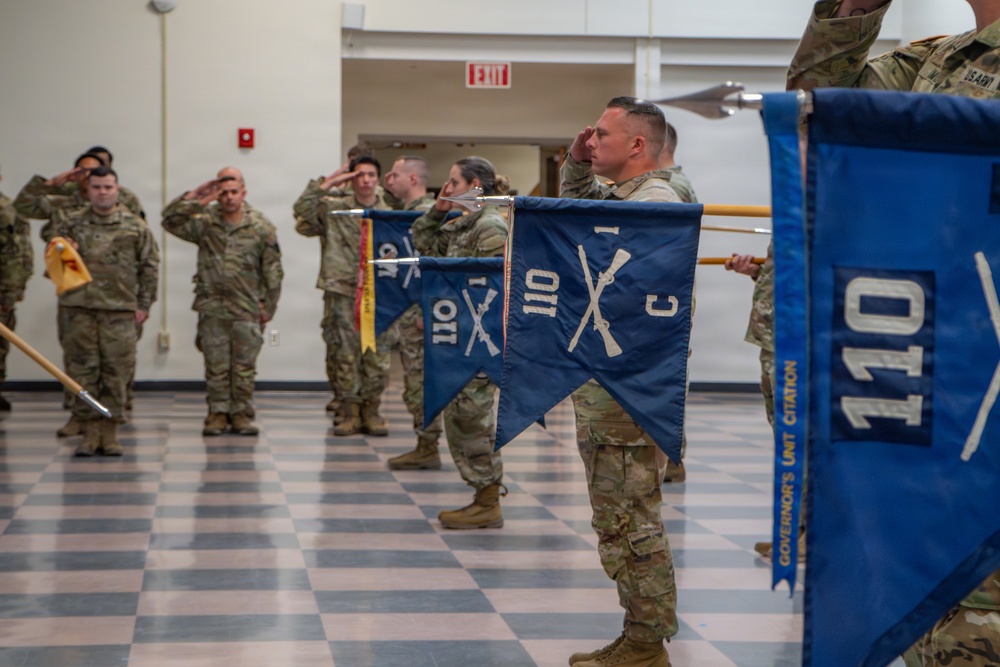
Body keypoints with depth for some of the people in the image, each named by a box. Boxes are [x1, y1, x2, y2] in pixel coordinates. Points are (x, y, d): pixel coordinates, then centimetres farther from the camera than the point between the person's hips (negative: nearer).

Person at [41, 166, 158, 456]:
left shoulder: (135, 225, 6)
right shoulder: (71, 221, 8)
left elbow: (149, 266, 7)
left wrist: (144, 304, 3)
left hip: (119, 309, -1)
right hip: (78, 307, 1)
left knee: (115, 371, 0)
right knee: (82, 369, 2)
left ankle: (110, 433, 10)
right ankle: (90, 433, 10)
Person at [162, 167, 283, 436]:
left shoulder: (261, 227, 0)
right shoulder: (204, 222, 2)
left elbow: (272, 270, 3)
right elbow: (170, 220, -7)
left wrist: (268, 307, 2)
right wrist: (193, 199, -15)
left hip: (247, 310, -1)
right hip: (211, 308, 1)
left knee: (244, 366, 5)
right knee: (216, 366, 6)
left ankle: (241, 414, 14)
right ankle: (218, 413, 15)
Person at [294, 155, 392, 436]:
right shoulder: (333, 208, 4)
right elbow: (302, 212, -11)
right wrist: (327, 184, -7)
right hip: (341, 293, -1)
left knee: (377, 356, 1)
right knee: (343, 354, 1)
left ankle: (371, 411, 14)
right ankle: (349, 411, 11)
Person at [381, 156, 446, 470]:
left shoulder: (427, 212, -14)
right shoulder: (410, 211, 17)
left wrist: (424, 311, -22)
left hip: (416, 312, -10)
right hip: (407, 313, 10)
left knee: (420, 382, -5)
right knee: (417, 382, 12)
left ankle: (427, 449, 0)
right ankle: (425, 447, 17)